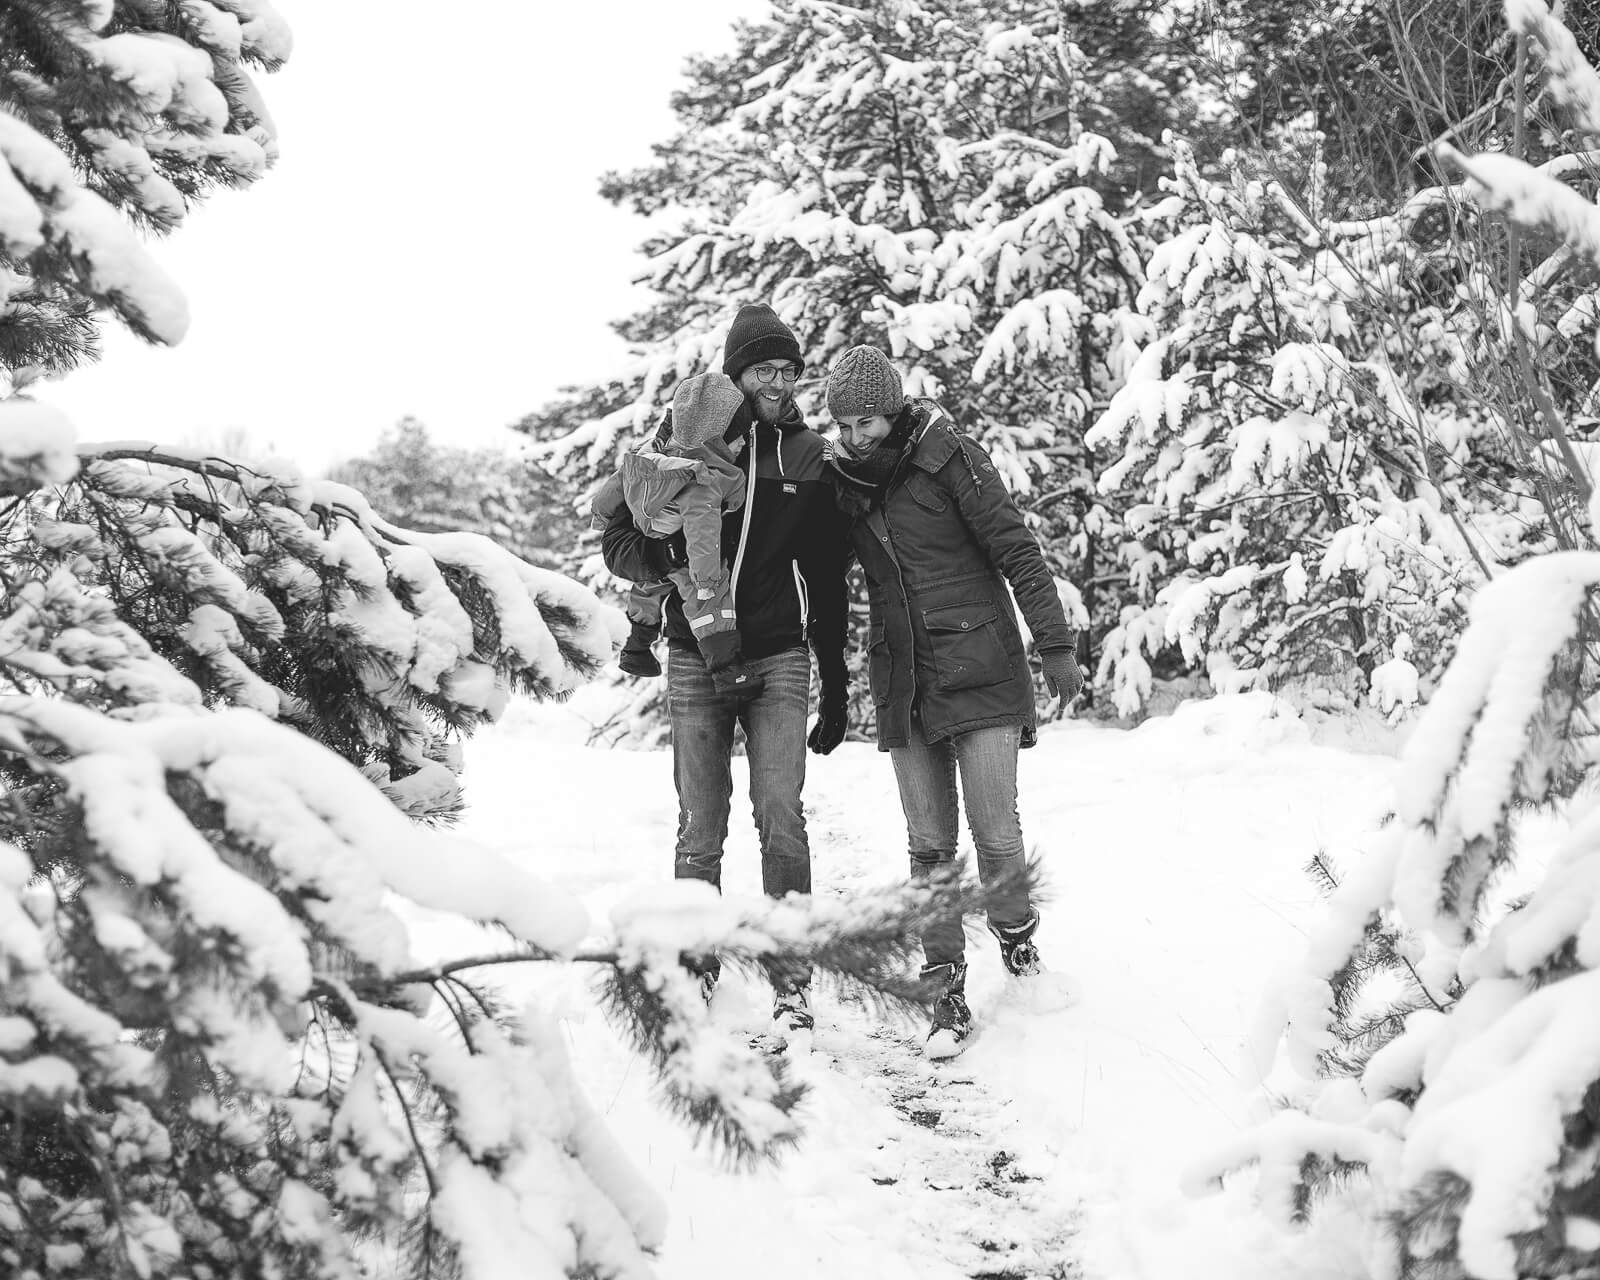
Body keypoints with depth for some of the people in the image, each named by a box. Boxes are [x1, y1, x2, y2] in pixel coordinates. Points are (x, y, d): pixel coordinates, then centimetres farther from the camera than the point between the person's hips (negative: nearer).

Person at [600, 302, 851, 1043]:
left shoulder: (810, 457, 8)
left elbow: (828, 582, 14)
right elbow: (619, 539, 7)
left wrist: (836, 691, 13)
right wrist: (665, 560, -17)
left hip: (778, 659, 0)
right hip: (696, 658, 0)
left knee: (780, 817, -10)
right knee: (700, 829, 4)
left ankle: (791, 981, -3)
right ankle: (696, 967, 20)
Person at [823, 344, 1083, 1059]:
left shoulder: (948, 458, -7)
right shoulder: (844, 481, 7)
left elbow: (1017, 550, -6)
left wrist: (1056, 645, -7)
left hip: (979, 672, -4)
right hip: (903, 685, 4)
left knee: (996, 836, -3)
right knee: (928, 847, 2)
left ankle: (1016, 934, 27)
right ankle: (948, 996, 8)